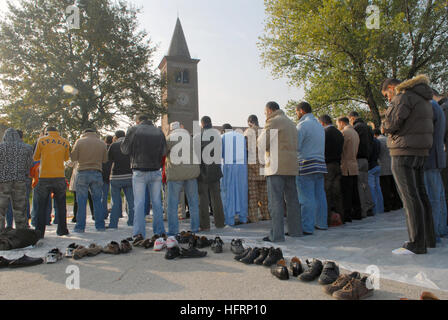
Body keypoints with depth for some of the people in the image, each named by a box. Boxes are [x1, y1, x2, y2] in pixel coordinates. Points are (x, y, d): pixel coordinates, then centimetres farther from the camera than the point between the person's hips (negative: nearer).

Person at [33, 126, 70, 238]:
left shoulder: (41, 140, 1)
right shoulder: (65, 142, 5)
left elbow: (35, 157, 10)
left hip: (44, 177, -1)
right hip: (60, 177, 2)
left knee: (42, 206, 6)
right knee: (61, 205, 11)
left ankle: (39, 231, 6)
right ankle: (62, 230, 15)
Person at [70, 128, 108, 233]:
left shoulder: (79, 141, 0)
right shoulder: (102, 143, 5)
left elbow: (73, 158, 1)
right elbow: (105, 159, 7)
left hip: (83, 173, -2)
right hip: (97, 174, 2)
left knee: (81, 201, 3)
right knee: (97, 200, 9)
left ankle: (80, 227, 5)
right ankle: (100, 226, 11)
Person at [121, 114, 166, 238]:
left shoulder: (133, 130, -3)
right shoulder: (159, 132, 5)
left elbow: (125, 150, -2)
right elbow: (164, 152, 4)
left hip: (139, 172, -3)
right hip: (156, 171, 3)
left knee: (139, 202, 2)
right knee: (157, 202, 10)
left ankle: (139, 233, 0)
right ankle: (159, 232, 15)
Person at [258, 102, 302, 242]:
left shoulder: (273, 122, -6)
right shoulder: (291, 122, 21)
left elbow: (262, 144, -11)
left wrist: (261, 135, 10)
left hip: (277, 167, -8)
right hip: (292, 166, 8)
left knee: (275, 201, -6)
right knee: (292, 199, 14)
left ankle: (276, 234, -5)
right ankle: (296, 230, 21)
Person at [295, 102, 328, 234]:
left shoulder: (303, 125, -8)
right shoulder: (319, 125, 20)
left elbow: (295, 146, -14)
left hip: (306, 165, -8)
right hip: (320, 164, 9)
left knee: (306, 198, -7)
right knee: (319, 196, 12)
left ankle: (307, 227, -4)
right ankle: (322, 223, 20)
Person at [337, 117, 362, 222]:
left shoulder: (344, 132, -10)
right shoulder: (355, 132, 19)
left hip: (346, 167, -9)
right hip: (354, 167, 9)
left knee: (346, 193, -6)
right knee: (354, 191, 13)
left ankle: (347, 215, -5)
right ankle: (357, 214, 18)